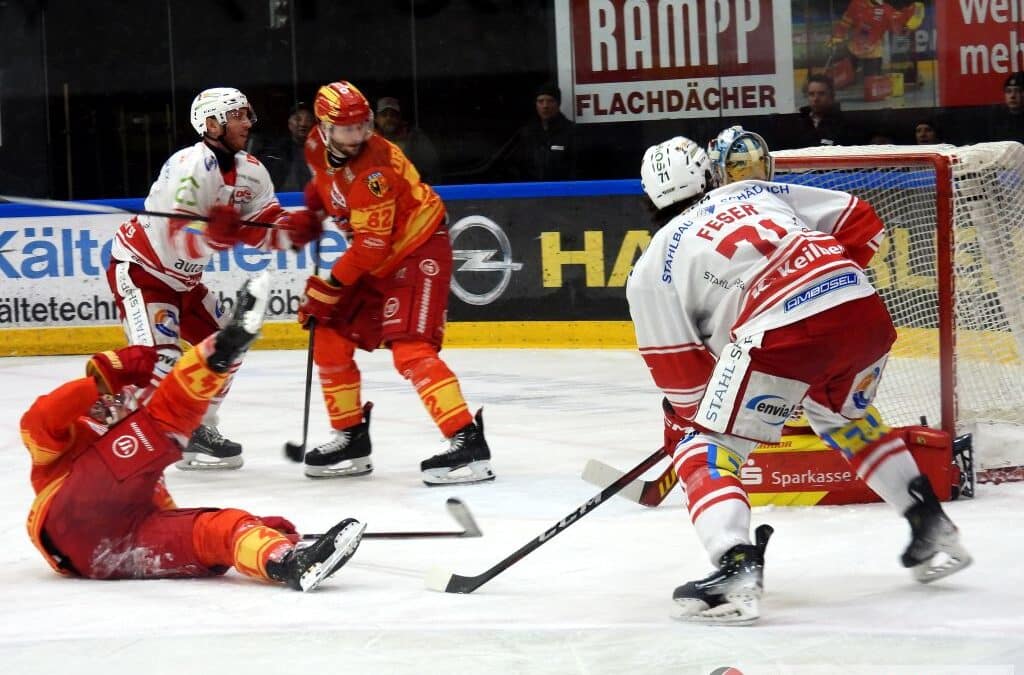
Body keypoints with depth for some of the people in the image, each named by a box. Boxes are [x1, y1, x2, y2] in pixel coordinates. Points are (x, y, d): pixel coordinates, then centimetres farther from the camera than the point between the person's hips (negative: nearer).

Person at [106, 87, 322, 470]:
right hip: (138, 266, -9)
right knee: (161, 356, -22)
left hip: (182, 277, 9)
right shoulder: (190, 167, -27)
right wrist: (215, 232, -53)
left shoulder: (250, 172, -1)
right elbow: (180, 238, -33)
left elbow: (264, 227, -1)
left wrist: (297, 228, -22)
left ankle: (198, 431, 23)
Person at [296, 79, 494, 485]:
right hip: (375, 259, 9)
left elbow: (371, 246, -27)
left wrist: (328, 289, -21)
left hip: (418, 251, -9)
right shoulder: (318, 148, -3)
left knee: (409, 349, -24)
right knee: (330, 337, 7)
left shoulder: (374, 170, -29)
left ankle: (468, 443, -30)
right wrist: (313, 204, 11)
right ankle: (351, 439, 20)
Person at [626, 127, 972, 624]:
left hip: (781, 333, -6)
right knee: (842, 416, 35)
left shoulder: (652, 270, 17)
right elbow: (862, 224, 26)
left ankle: (737, 569, -15)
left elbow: (682, 373, 14)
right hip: (864, 312, 6)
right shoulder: (762, 192, 28)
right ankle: (932, 528, 38)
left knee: (706, 449, 7)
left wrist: (684, 426, 30)